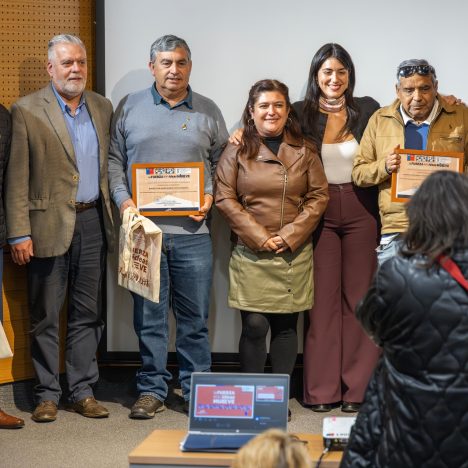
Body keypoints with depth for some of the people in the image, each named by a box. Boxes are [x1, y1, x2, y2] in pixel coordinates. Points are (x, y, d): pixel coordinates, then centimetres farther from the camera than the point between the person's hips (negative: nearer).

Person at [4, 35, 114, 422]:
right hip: (49, 226, -4)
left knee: (87, 314, 10)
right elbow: (16, 177, -5)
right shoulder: (27, 111, -3)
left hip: (92, 222, 4)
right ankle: (47, 395, 15)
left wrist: (113, 213, 4)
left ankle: (82, 391, 19)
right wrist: (19, 233, -10)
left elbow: (109, 167, 13)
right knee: (45, 317, 4)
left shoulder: (102, 108, 10)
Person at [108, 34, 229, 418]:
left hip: (193, 229, 0)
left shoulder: (208, 112, 10)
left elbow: (223, 164, 13)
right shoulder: (130, 108, 9)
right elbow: (114, 159, 10)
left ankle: (197, 390, 15)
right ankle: (152, 390, 15)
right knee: (149, 314, 4)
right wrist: (122, 198, -5)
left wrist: (211, 196, -3)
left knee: (195, 316, 4)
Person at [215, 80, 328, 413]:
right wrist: (260, 236, -10)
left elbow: (319, 196, 4)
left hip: (295, 253, 2)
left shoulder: (304, 151, 8)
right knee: (254, 326, -5)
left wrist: (290, 235, -7)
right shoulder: (237, 151, 3)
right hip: (251, 254, -2)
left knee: (286, 325, 5)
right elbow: (225, 198, -3)